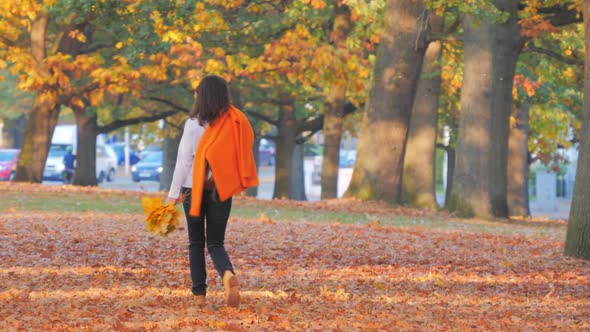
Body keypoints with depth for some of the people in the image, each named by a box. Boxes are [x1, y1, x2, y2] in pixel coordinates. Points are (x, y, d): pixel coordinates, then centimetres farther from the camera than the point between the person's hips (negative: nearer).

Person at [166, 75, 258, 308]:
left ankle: (199, 294, 8)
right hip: (222, 190, 2)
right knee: (216, 243, 7)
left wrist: (173, 194, -3)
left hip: (194, 189, -2)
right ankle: (228, 274, -24)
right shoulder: (235, 122, -1)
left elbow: (184, 160, -7)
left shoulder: (194, 124, -9)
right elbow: (240, 155, 0)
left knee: (196, 243, 11)